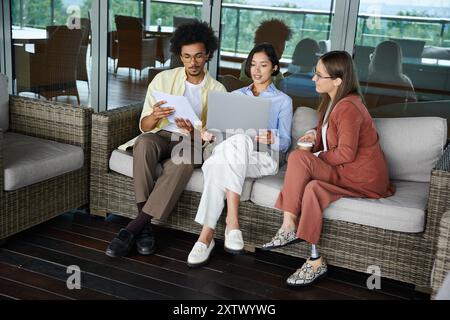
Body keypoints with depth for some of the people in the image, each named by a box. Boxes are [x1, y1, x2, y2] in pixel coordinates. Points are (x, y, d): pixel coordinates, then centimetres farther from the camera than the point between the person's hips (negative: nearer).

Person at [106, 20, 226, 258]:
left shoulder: (217, 90, 4)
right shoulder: (164, 79, 4)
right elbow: (144, 126, 2)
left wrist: (194, 131, -22)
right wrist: (154, 116, -23)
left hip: (193, 143, -1)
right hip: (160, 137, 1)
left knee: (184, 159, -39)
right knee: (145, 142, -37)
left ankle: (133, 227, -36)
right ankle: (145, 227, -34)